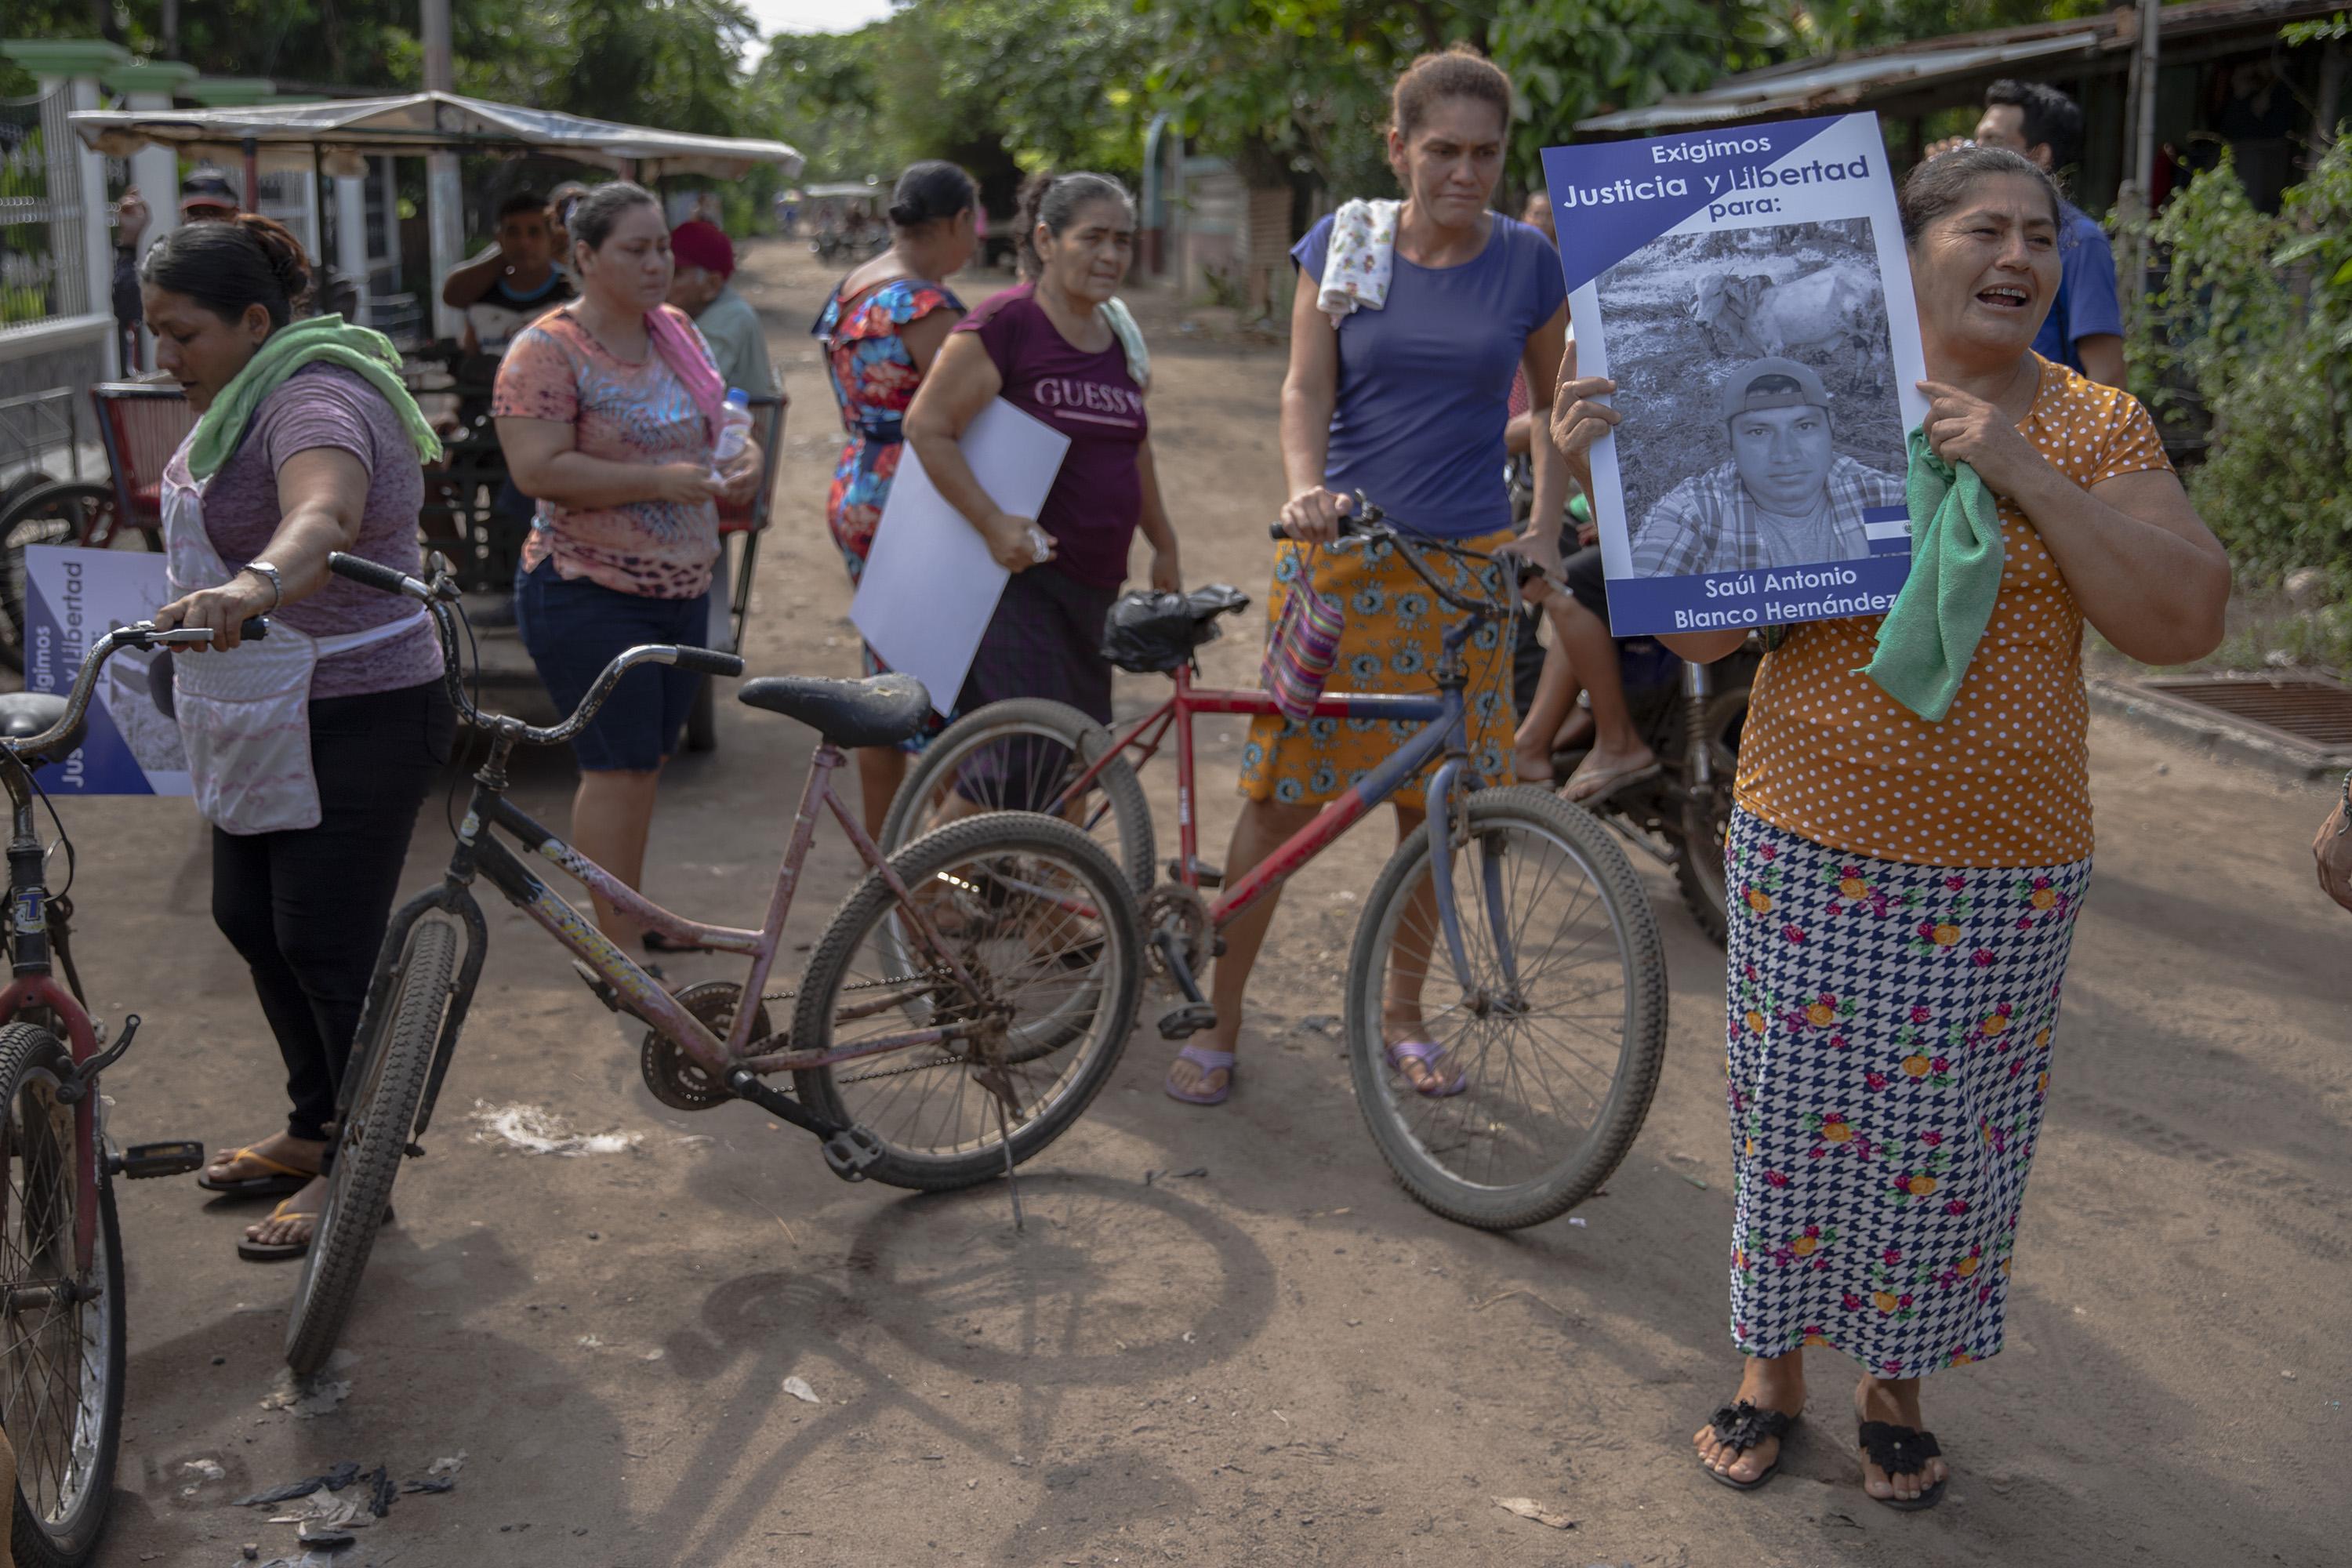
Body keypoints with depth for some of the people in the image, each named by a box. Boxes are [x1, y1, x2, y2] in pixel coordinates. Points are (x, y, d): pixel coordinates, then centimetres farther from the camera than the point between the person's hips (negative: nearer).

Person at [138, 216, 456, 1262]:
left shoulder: (314, 400, -22)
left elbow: (323, 514, -45)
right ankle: (314, 1130, 33)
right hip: (258, 727, 11)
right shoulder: (245, 397, 11)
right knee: (250, 922, 17)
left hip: (350, 725, -11)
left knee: (327, 950, -4)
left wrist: (250, 588, -61)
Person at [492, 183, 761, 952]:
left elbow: (714, 422, 22)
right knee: (619, 766, -5)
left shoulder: (676, 330, 11)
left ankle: (633, 917, 27)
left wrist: (741, 458, -2)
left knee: (647, 761, 14)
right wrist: (658, 481, -25)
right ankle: (617, 946, 4)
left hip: (681, 588, 7)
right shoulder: (548, 349, -12)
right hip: (590, 596, -7)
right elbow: (538, 470, -21)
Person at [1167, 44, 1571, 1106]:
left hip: (1464, 563, 1)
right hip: (1338, 552, -1)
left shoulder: (1526, 262, 3)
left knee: (1432, 800, 8)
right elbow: (1306, 389, -5)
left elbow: (1553, 403, 15)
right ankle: (1217, 1024, 11)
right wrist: (1306, 488, -24)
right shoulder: (1342, 245, 1)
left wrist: (1544, 531, 6)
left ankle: (1403, 1014, 27)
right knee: (1283, 795, -1)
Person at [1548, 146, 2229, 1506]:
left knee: (1947, 1144, 11)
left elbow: (2186, 621, -10)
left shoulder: (2098, 429, 2)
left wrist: (2024, 472, -18)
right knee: (1795, 1124, 9)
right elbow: (1702, 626, -2)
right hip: (1811, 850, 0)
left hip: (2006, 875, 1)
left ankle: (1897, 1386, 34)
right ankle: (1775, 1369, 32)